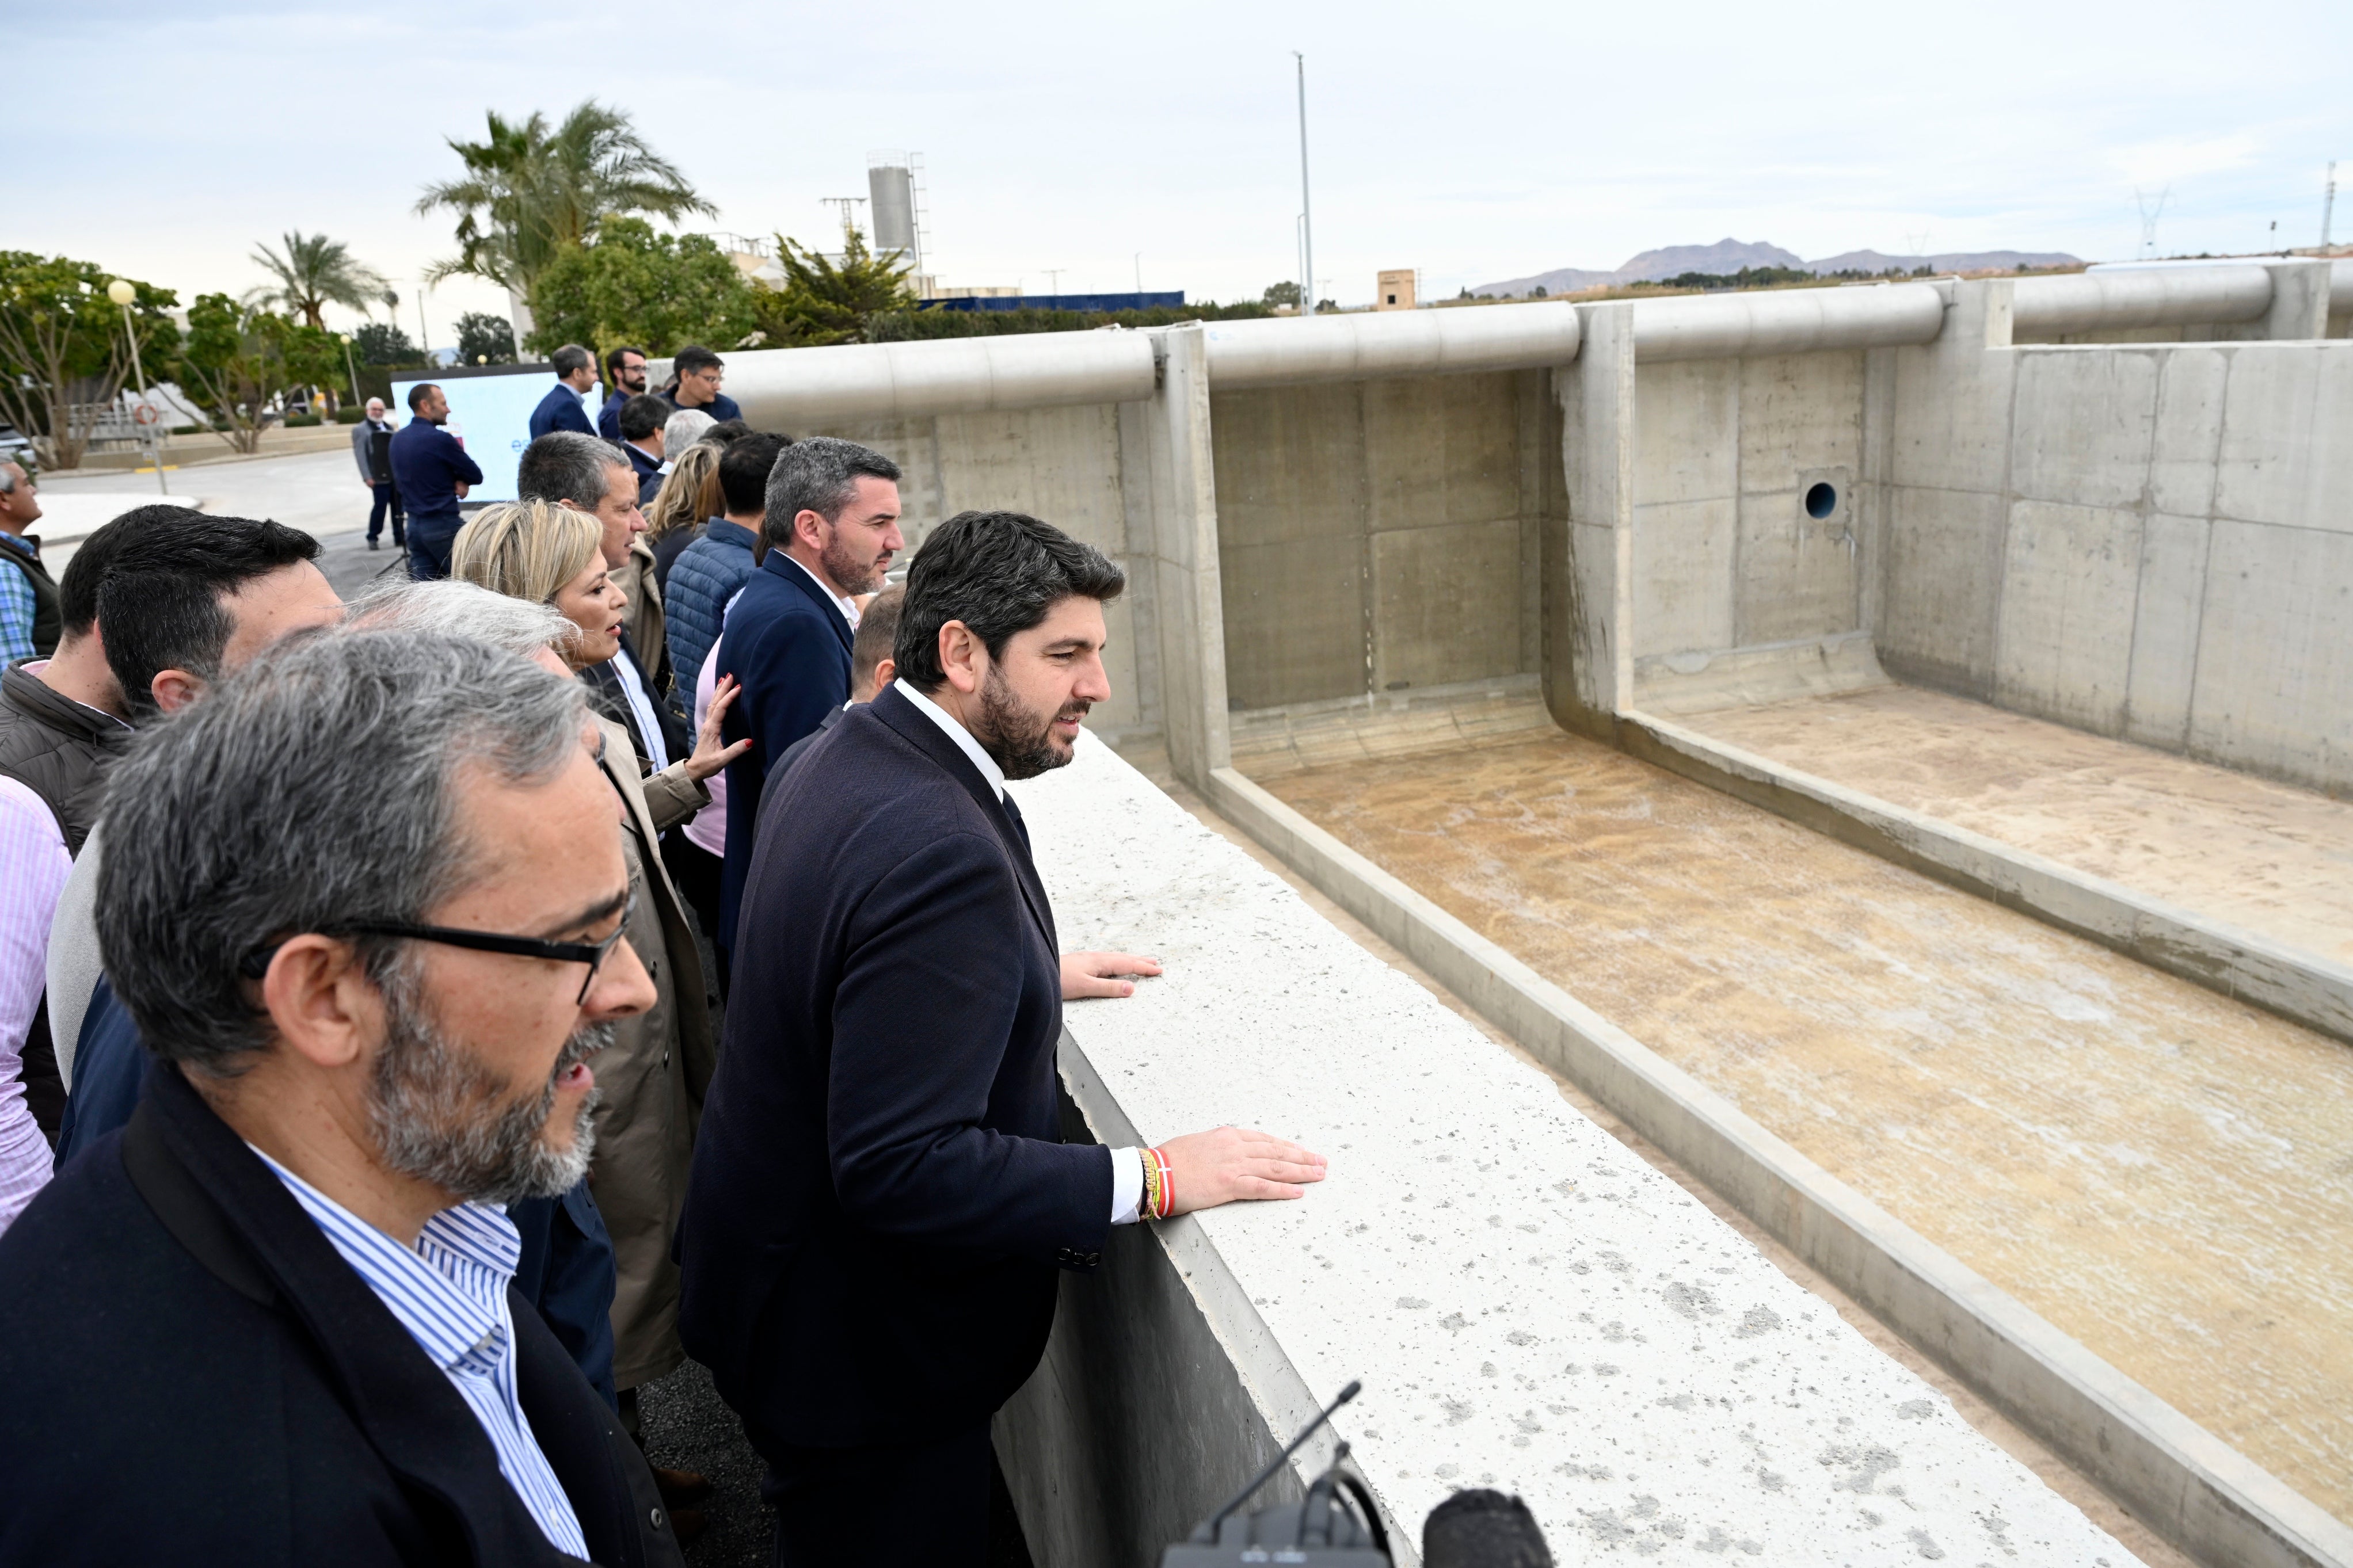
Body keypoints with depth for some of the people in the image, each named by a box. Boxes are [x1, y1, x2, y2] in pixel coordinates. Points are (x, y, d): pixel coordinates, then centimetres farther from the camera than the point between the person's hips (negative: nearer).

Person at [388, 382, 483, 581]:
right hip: (443, 525, -7)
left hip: (414, 524, 7)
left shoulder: (398, 439, 9)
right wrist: (460, 480, 11)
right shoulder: (440, 439, -16)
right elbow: (476, 476, -8)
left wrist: (452, 482, 3)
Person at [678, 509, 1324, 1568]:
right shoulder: (938, 851, -33)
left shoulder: (847, 757, 0)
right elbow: (905, 1167, -34)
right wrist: (1154, 1181, -27)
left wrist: (1028, 974, 16)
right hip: (862, 1343, -9)